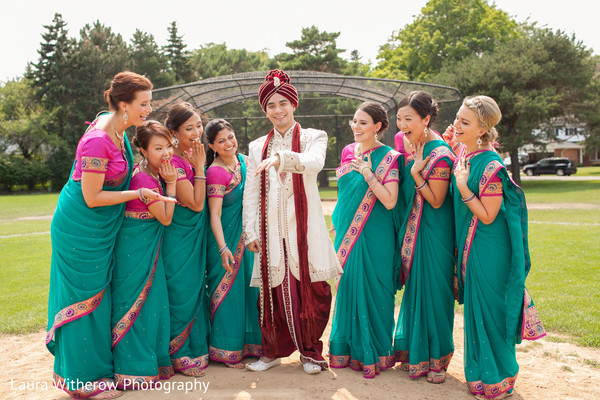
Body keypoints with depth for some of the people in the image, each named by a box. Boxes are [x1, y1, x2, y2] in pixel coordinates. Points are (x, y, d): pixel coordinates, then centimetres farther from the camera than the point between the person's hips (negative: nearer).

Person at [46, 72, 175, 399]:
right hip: (81, 228, -9)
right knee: (86, 297, 3)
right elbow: (92, 198, -22)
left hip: (100, 227, 9)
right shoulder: (99, 141, -26)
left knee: (97, 294, 17)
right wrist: (139, 193, -19)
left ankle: (94, 364, 34)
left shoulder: (113, 126, 2)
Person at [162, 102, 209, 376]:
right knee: (182, 294, 2)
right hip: (179, 237, -8)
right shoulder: (174, 161, -21)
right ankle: (180, 355, 18)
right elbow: (196, 203, -21)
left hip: (196, 235, 8)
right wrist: (200, 166, -19)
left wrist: (197, 162, 5)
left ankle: (197, 346, 31)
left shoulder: (191, 154, 5)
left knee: (196, 289, 16)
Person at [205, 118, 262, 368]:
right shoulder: (216, 172, -18)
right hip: (226, 236, -7)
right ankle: (226, 349, 17)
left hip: (245, 233, 7)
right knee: (228, 289, 2)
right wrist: (223, 248, -24)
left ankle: (247, 341, 30)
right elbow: (214, 215, -19)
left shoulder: (241, 160, 5)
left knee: (248, 285, 14)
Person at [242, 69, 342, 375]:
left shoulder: (313, 138, 7)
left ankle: (310, 352, 19)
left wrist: (281, 158, -34)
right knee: (273, 292, 2)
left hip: (304, 229, -2)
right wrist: (251, 232, 4)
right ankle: (274, 351, 22)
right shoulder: (257, 148, 16)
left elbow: (315, 163, -17)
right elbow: (251, 193, 12)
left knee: (311, 292, -1)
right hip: (272, 231, 2)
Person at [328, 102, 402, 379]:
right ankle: (348, 348, 28)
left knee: (371, 290, 2)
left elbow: (390, 202, -18)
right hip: (346, 232, 6)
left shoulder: (387, 158, -9)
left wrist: (368, 174, -22)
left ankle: (374, 353, 20)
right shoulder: (348, 151, 8)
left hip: (374, 236, -6)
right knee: (347, 286, 12)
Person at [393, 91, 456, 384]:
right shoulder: (411, 147, 7)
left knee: (431, 290, 1)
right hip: (412, 228, 8)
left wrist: (416, 172, -22)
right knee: (414, 288, 15)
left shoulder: (439, 153, -17)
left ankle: (435, 358, 19)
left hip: (433, 231, -8)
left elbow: (436, 201, -16)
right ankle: (414, 352, 30)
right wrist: (411, 160, 1)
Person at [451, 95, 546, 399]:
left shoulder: (491, 166, -20)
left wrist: (463, 187, -25)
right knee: (475, 309, 17)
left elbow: (488, 217, -18)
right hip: (469, 246, 8)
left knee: (488, 311, 4)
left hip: (488, 252, -8)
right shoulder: (463, 154, 4)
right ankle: (479, 374, 34)